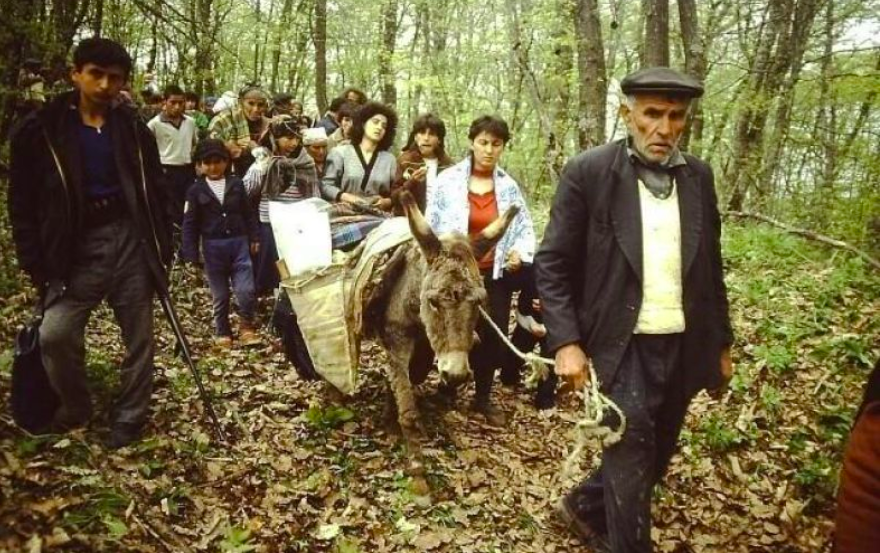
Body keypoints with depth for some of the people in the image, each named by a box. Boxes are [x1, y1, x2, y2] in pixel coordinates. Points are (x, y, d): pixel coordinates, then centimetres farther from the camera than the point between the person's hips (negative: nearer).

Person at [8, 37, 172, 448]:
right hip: (76, 248, -1)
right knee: (54, 334, -13)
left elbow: (155, 193, 10)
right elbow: (23, 204, 1)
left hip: (130, 239, 2)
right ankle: (75, 408, 14)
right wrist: (35, 264, -5)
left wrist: (162, 249, 5)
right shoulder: (42, 131, -2)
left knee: (139, 337, 5)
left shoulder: (133, 130, 5)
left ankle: (129, 416, 23)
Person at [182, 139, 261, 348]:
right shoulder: (196, 190, 1)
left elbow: (248, 213, 10)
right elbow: (189, 224, 0)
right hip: (213, 247, 0)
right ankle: (222, 333, 25)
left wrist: (254, 238, 5)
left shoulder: (236, 184, 5)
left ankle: (247, 326, 14)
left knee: (246, 290, -9)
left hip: (239, 243, 0)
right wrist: (191, 255, -4)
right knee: (220, 295, 8)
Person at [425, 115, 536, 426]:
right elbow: (430, 225, -2)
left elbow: (525, 227, 10)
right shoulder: (447, 180, -4)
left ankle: (483, 397, 26)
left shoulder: (508, 186, 5)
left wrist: (520, 252, -10)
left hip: (495, 274, 3)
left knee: (493, 336, 8)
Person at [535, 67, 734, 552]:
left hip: (683, 346, 6)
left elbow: (710, 268, 12)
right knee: (631, 465, -3)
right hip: (623, 346, -5)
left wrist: (721, 343, 13)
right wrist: (567, 343, -17)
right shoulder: (588, 173, -9)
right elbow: (553, 265, -9)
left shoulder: (698, 176, 6)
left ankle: (583, 506, 42)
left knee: (653, 461, 17)